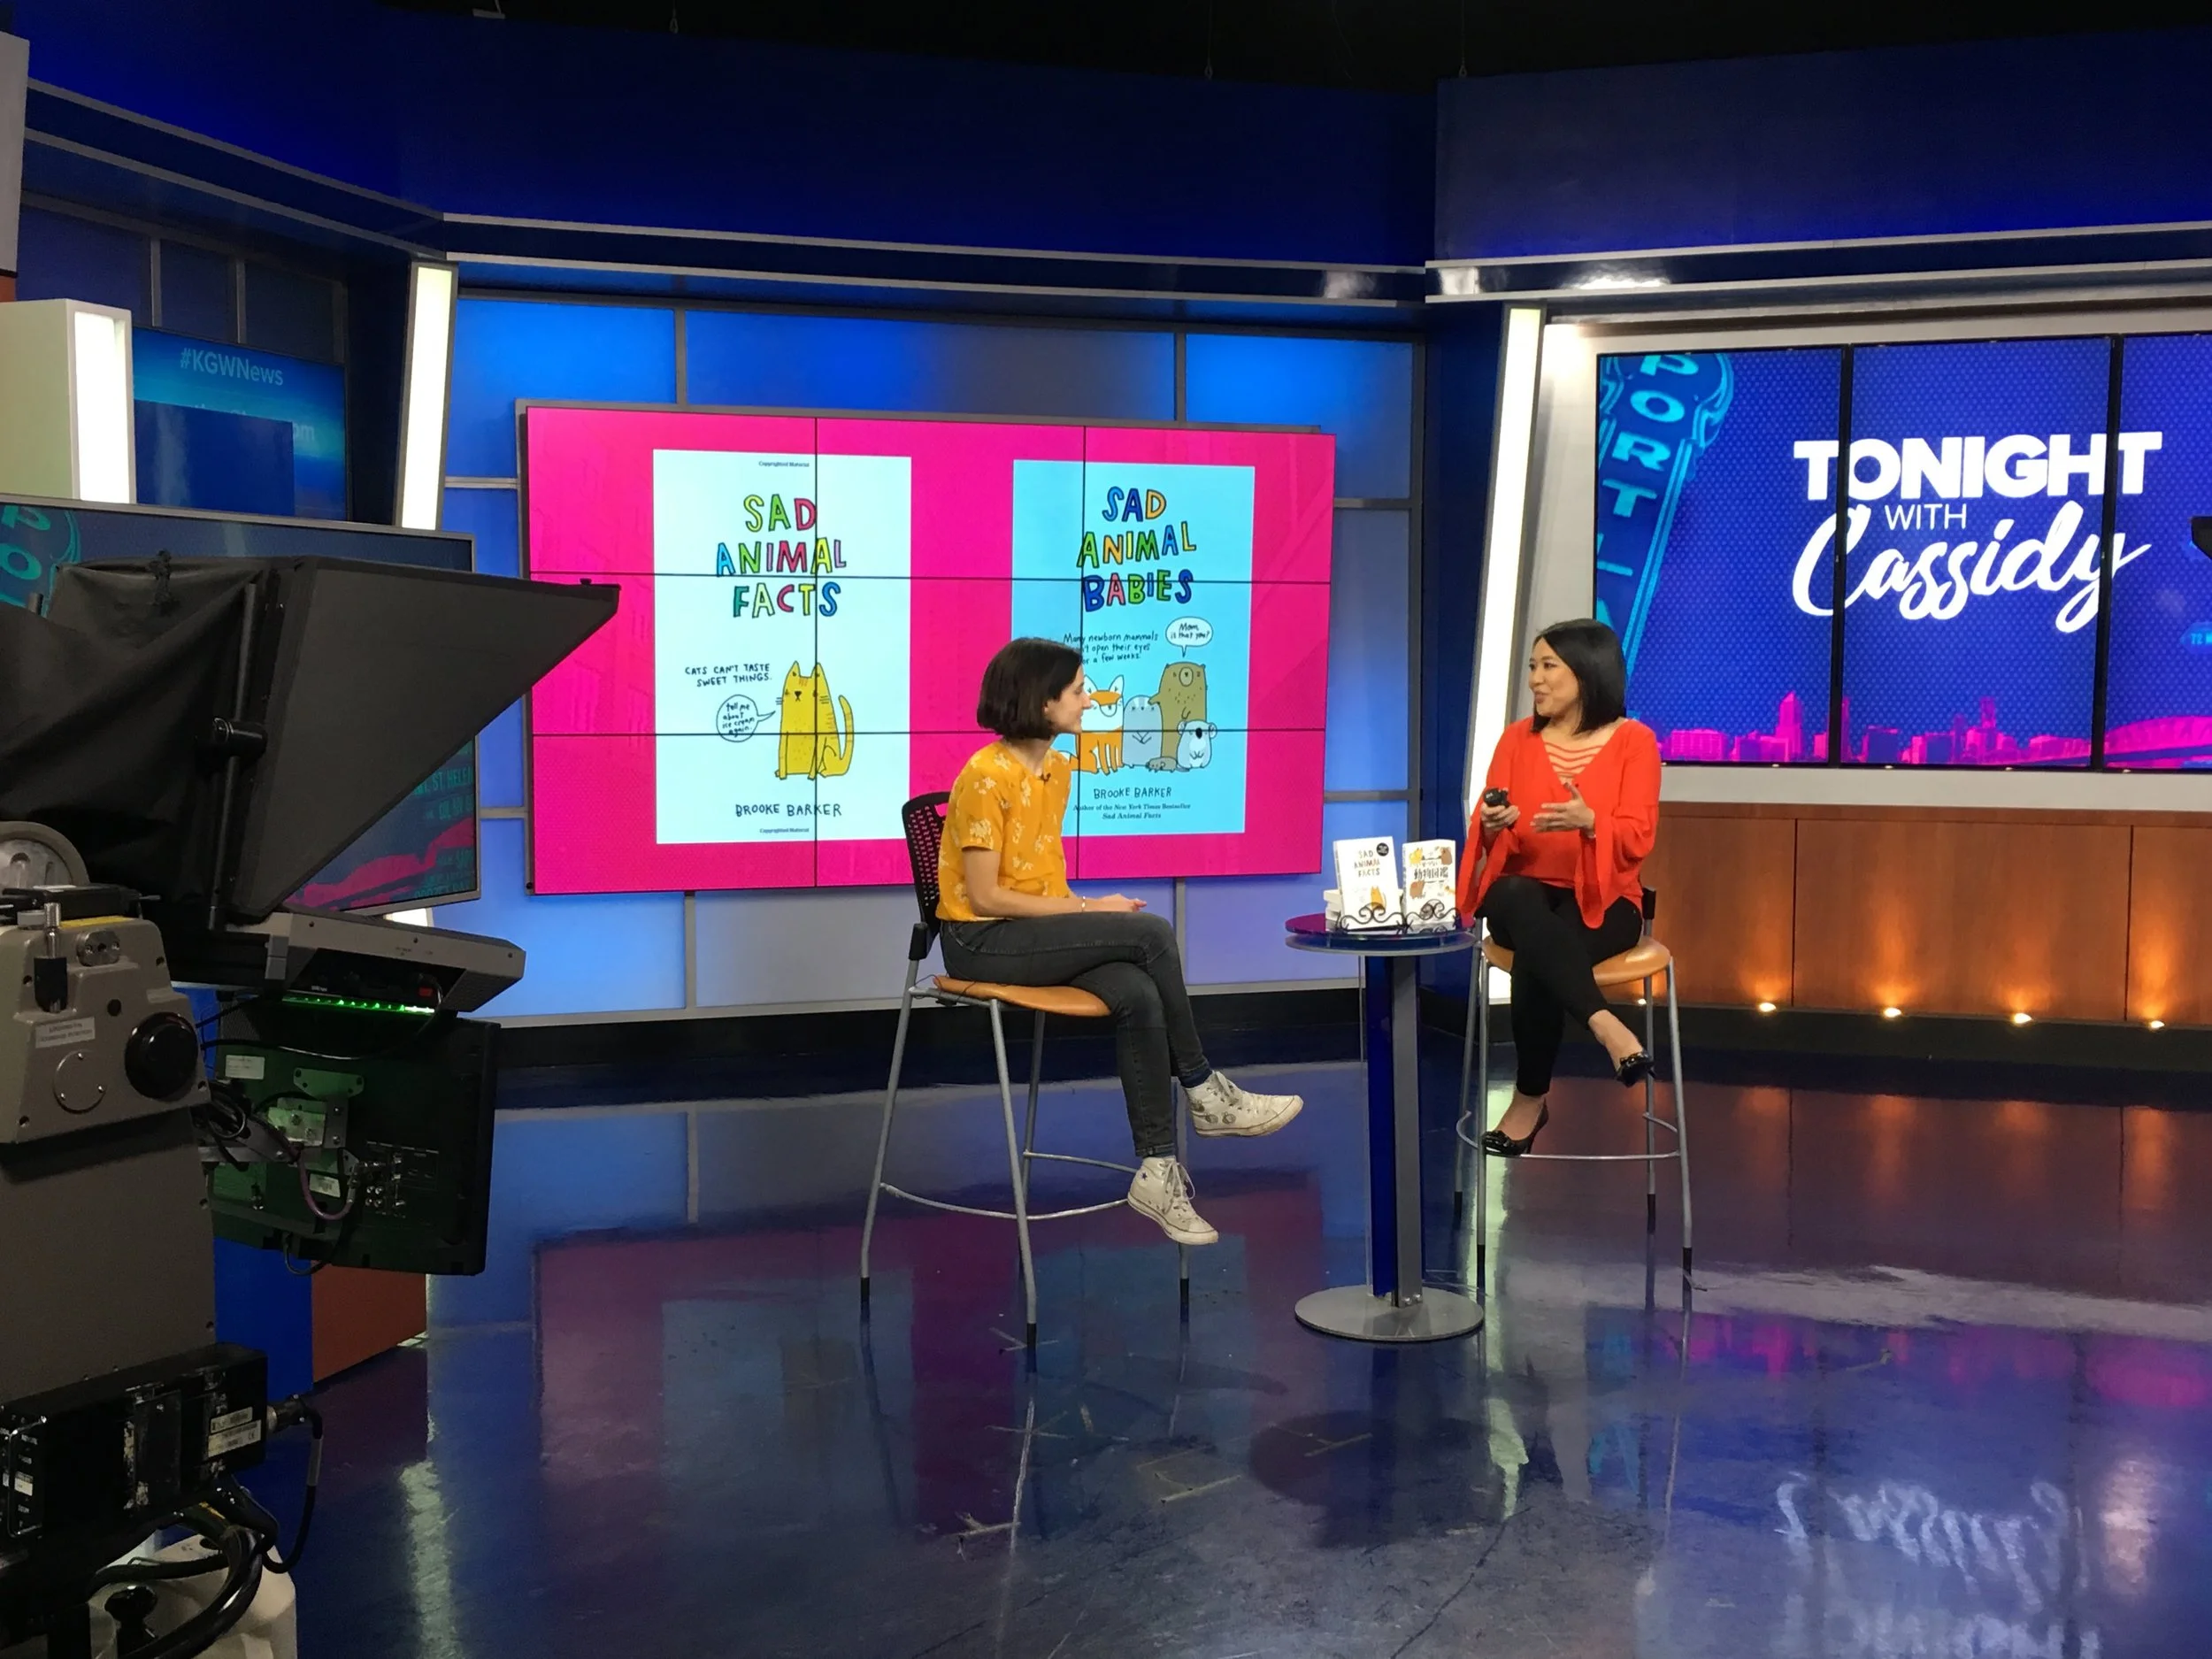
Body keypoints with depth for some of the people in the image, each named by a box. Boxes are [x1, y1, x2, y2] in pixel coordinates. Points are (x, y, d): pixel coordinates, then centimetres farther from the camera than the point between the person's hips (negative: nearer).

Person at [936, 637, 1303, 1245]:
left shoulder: (1058, 768, 10)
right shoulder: (986, 777, -16)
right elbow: (984, 897, -18)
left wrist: (1083, 911, -6)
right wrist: (1088, 909, -16)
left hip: (1039, 932, 7)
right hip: (981, 944, -7)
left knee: (1139, 996, -23)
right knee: (1151, 933, -23)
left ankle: (1157, 1171, -20)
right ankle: (1203, 1093, -6)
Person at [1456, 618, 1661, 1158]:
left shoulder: (1633, 739, 0)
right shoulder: (1518, 737, 9)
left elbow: (1637, 838, -8)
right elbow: (1485, 832, 4)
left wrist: (1587, 822, -28)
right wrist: (1491, 825, -21)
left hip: (1602, 900, -2)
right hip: (1526, 894, 2)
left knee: (1536, 956, -36)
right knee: (1518, 901, -38)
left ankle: (1531, 1099, -20)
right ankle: (1607, 1028, -41)